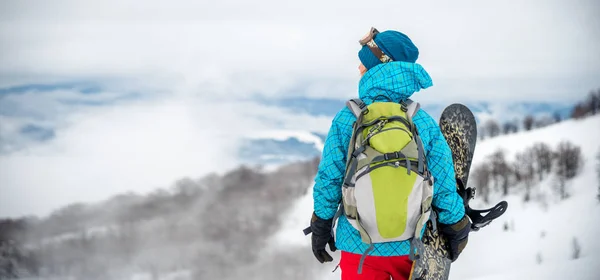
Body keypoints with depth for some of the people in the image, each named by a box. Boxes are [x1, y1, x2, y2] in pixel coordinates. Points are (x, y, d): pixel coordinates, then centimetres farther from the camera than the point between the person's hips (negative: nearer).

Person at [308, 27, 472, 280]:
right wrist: (457, 232, 10)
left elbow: (328, 179, -6)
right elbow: (443, 185, -4)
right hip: (410, 246, 1)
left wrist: (320, 229, 7)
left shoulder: (346, 119, -10)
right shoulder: (424, 122, -6)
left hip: (358, 247, -1)